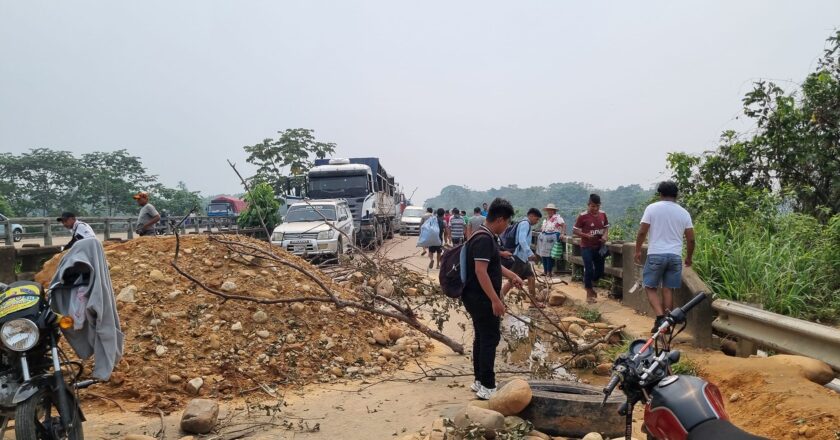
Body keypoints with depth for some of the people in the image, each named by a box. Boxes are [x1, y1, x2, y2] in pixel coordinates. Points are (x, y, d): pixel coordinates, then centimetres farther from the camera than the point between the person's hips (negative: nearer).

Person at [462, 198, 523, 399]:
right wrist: (495, 300, -27)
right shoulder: (484, 239, -21)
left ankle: (479, 381, 24)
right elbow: (480, 271, -27)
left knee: (482, 338, 15)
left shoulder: (488, 236, 12)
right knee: (490, 339, -5)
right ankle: (487, 387, 0)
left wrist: (511, 275, 30)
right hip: (481, 298, -10)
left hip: (479, 298, 10)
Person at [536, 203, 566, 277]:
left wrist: (563, 234, -26)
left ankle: (549, 272, -2)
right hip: (544, 238, 8)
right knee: (543, 255, 8)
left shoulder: (557, 218, -7)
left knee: (550, 255, -8)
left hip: (551, 239, -8)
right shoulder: (546, 219, 17)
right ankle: (545, 271, 16)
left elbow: (563, 225, -17)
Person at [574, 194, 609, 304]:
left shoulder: (603, 214, 1)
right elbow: (575, 230, -9)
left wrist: (605, 235, -8)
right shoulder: (583, 216, -13)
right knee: (589, 270, -5)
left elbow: (606, 227, 13)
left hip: (599, 247, 5)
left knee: (600, 271, 11)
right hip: (587, 247, -5)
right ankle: (589, 293, 10)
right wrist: (586, 235, -24)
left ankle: (589, 285, 38)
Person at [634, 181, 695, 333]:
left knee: (650, 287, 6)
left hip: (656, 255, -3)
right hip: (675, 256, 3)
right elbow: (691, 239, 7)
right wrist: (689, 257, 20)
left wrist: (638, 250, 7)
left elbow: (642, 232, -6)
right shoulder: (684, 212, 7)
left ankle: (660, 317, -12)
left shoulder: (652, 208, -3)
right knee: (668, 289, 9)